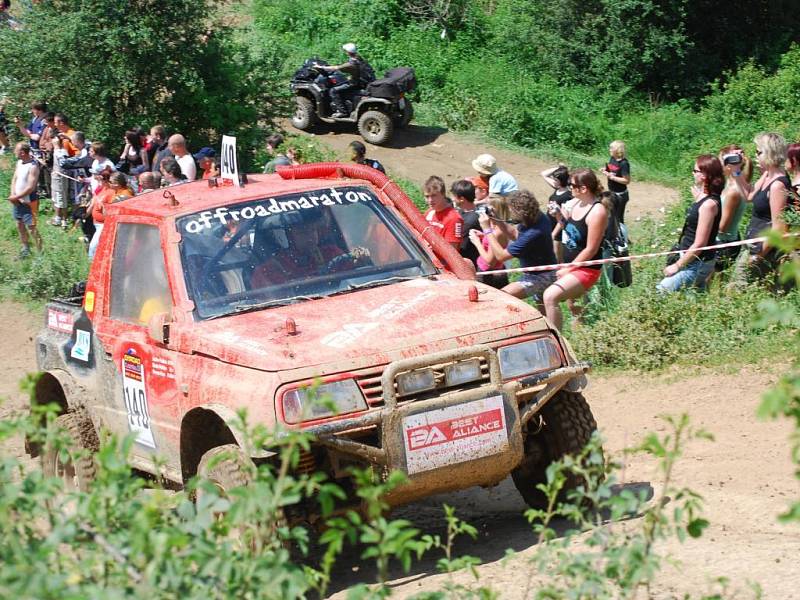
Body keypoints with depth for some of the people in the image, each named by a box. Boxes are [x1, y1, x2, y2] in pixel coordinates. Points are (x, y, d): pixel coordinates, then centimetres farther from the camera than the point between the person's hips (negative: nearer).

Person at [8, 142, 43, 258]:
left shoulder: (33, 167, -22)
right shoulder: (19, 162, 4)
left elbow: (30, 188, -24)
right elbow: (14, 179, 9)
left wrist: (16, 197, -19)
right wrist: (13, 194, -6)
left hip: (28, 202, -8)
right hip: (17, 200, 8)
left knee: (31, 227, -8)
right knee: (20, 225, 17)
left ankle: (41, 251, -2)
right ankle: (25, 248, 31)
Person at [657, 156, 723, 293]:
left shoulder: (709, 204, -24)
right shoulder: (703, 196, 4)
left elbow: (699, 243, -24)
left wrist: (677, 266, -18)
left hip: (697, 262, -10)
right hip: (694, 260, 10)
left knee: (661, 292, -13)